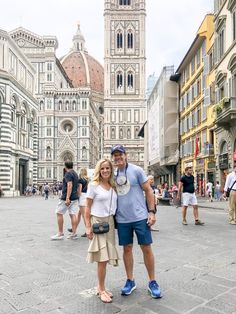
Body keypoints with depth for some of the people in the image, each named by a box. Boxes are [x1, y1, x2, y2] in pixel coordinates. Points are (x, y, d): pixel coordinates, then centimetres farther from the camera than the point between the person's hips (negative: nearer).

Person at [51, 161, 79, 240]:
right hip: (75, 197, 8)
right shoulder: (75, 173, 16)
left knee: (59, 213, 3)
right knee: (73, 214, 6)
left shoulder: (68, 174, -11)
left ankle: (60, 234, 5)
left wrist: (67, 198, -29)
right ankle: (74, 234, 5)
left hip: (66, 197, -8)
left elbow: (70, 185, -23)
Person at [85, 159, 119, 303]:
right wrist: (88, 226, -10)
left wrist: (115, 222, 9)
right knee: (103, 258, -4)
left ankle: (101, 286, 28)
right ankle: (101, 289, 12)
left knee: (106, 258, 11)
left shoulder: (113, 186, 8)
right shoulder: (94, 185, -7)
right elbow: (87, 207, -6)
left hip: (110, 222, 5)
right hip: (97, 222, -5)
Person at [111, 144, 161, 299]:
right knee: (127, 248, 12)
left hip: (140, 217, -3)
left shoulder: (137, 170, -6)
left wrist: (152, 212, -9)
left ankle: (152, 282, 21)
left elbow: (148, 190, -4)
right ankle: (130, 281, 28)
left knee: (146, 248, 4)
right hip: (122, 219, 3)